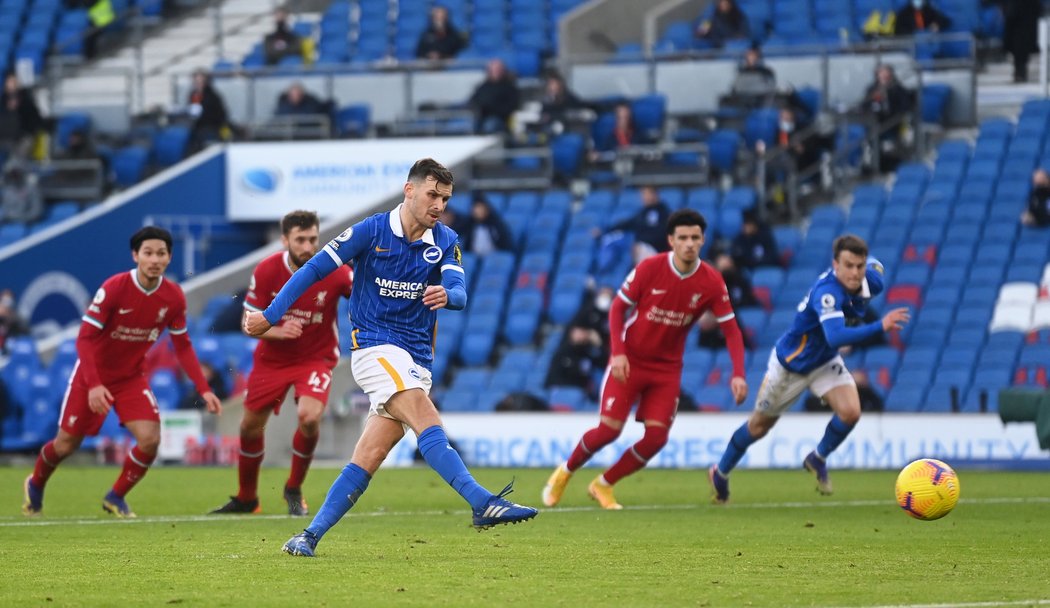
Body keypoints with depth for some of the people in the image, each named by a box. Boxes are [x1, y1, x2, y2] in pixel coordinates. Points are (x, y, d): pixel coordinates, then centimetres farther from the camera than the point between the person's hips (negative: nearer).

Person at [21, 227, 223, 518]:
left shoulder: (173, 297, -12)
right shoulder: (114, 288, -24)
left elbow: (183, 346, 0)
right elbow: (85, 338, -22)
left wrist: (204, 389, -8)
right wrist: (93, 386, -33)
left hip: (131, 378, 3)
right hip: (93, 376, -3)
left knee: (150, 439, -17)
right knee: (66, 444, 6)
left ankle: (116, 498, 7)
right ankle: (35, 485, 38)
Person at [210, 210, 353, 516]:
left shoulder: (334, 272, -20)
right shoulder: (266, 270, -15)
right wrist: (277, 332, -27)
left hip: (316, 357, -2)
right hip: (272, 359, 2)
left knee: (309, 416, -26)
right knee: (250, 425, 7)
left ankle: (294, 490, 0)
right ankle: (246, 498, 32)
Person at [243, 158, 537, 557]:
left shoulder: (445, 242, 5)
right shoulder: (370, 231, -5)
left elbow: (459, 293, -11)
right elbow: (315, 270, 0)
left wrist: (447, 295, -35)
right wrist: (270, 316, 0)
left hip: (418, 359, 5)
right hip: (375, 347, -5)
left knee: (367, 460, -1)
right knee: (429, 423, -26)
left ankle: (310, 536, 3)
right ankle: (483, 504, -40)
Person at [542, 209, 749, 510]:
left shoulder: (711, 282, -10)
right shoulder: (649, 269, -15)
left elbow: (731, 330, -8)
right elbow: (618, 307, -7)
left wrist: (738, 374, -20)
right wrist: (618, 352, -19)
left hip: (667, 369, 3)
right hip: (630, 361, -3)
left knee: (656, 437, -8)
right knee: (609, 429, -10)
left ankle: (603, 485, 13)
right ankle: (565, 472, 17)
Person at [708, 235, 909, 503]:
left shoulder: (869, 279, -18)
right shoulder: (827, 292, -40)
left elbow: (875, 264, 10)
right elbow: (835, 337, -56)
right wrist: (879, 327, -63)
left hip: (825, 361, 5)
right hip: (790, 365, -5)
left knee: (850, 411, -19)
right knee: (760, 425, 14)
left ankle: (818, 459, 10)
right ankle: (720, 472, 40)